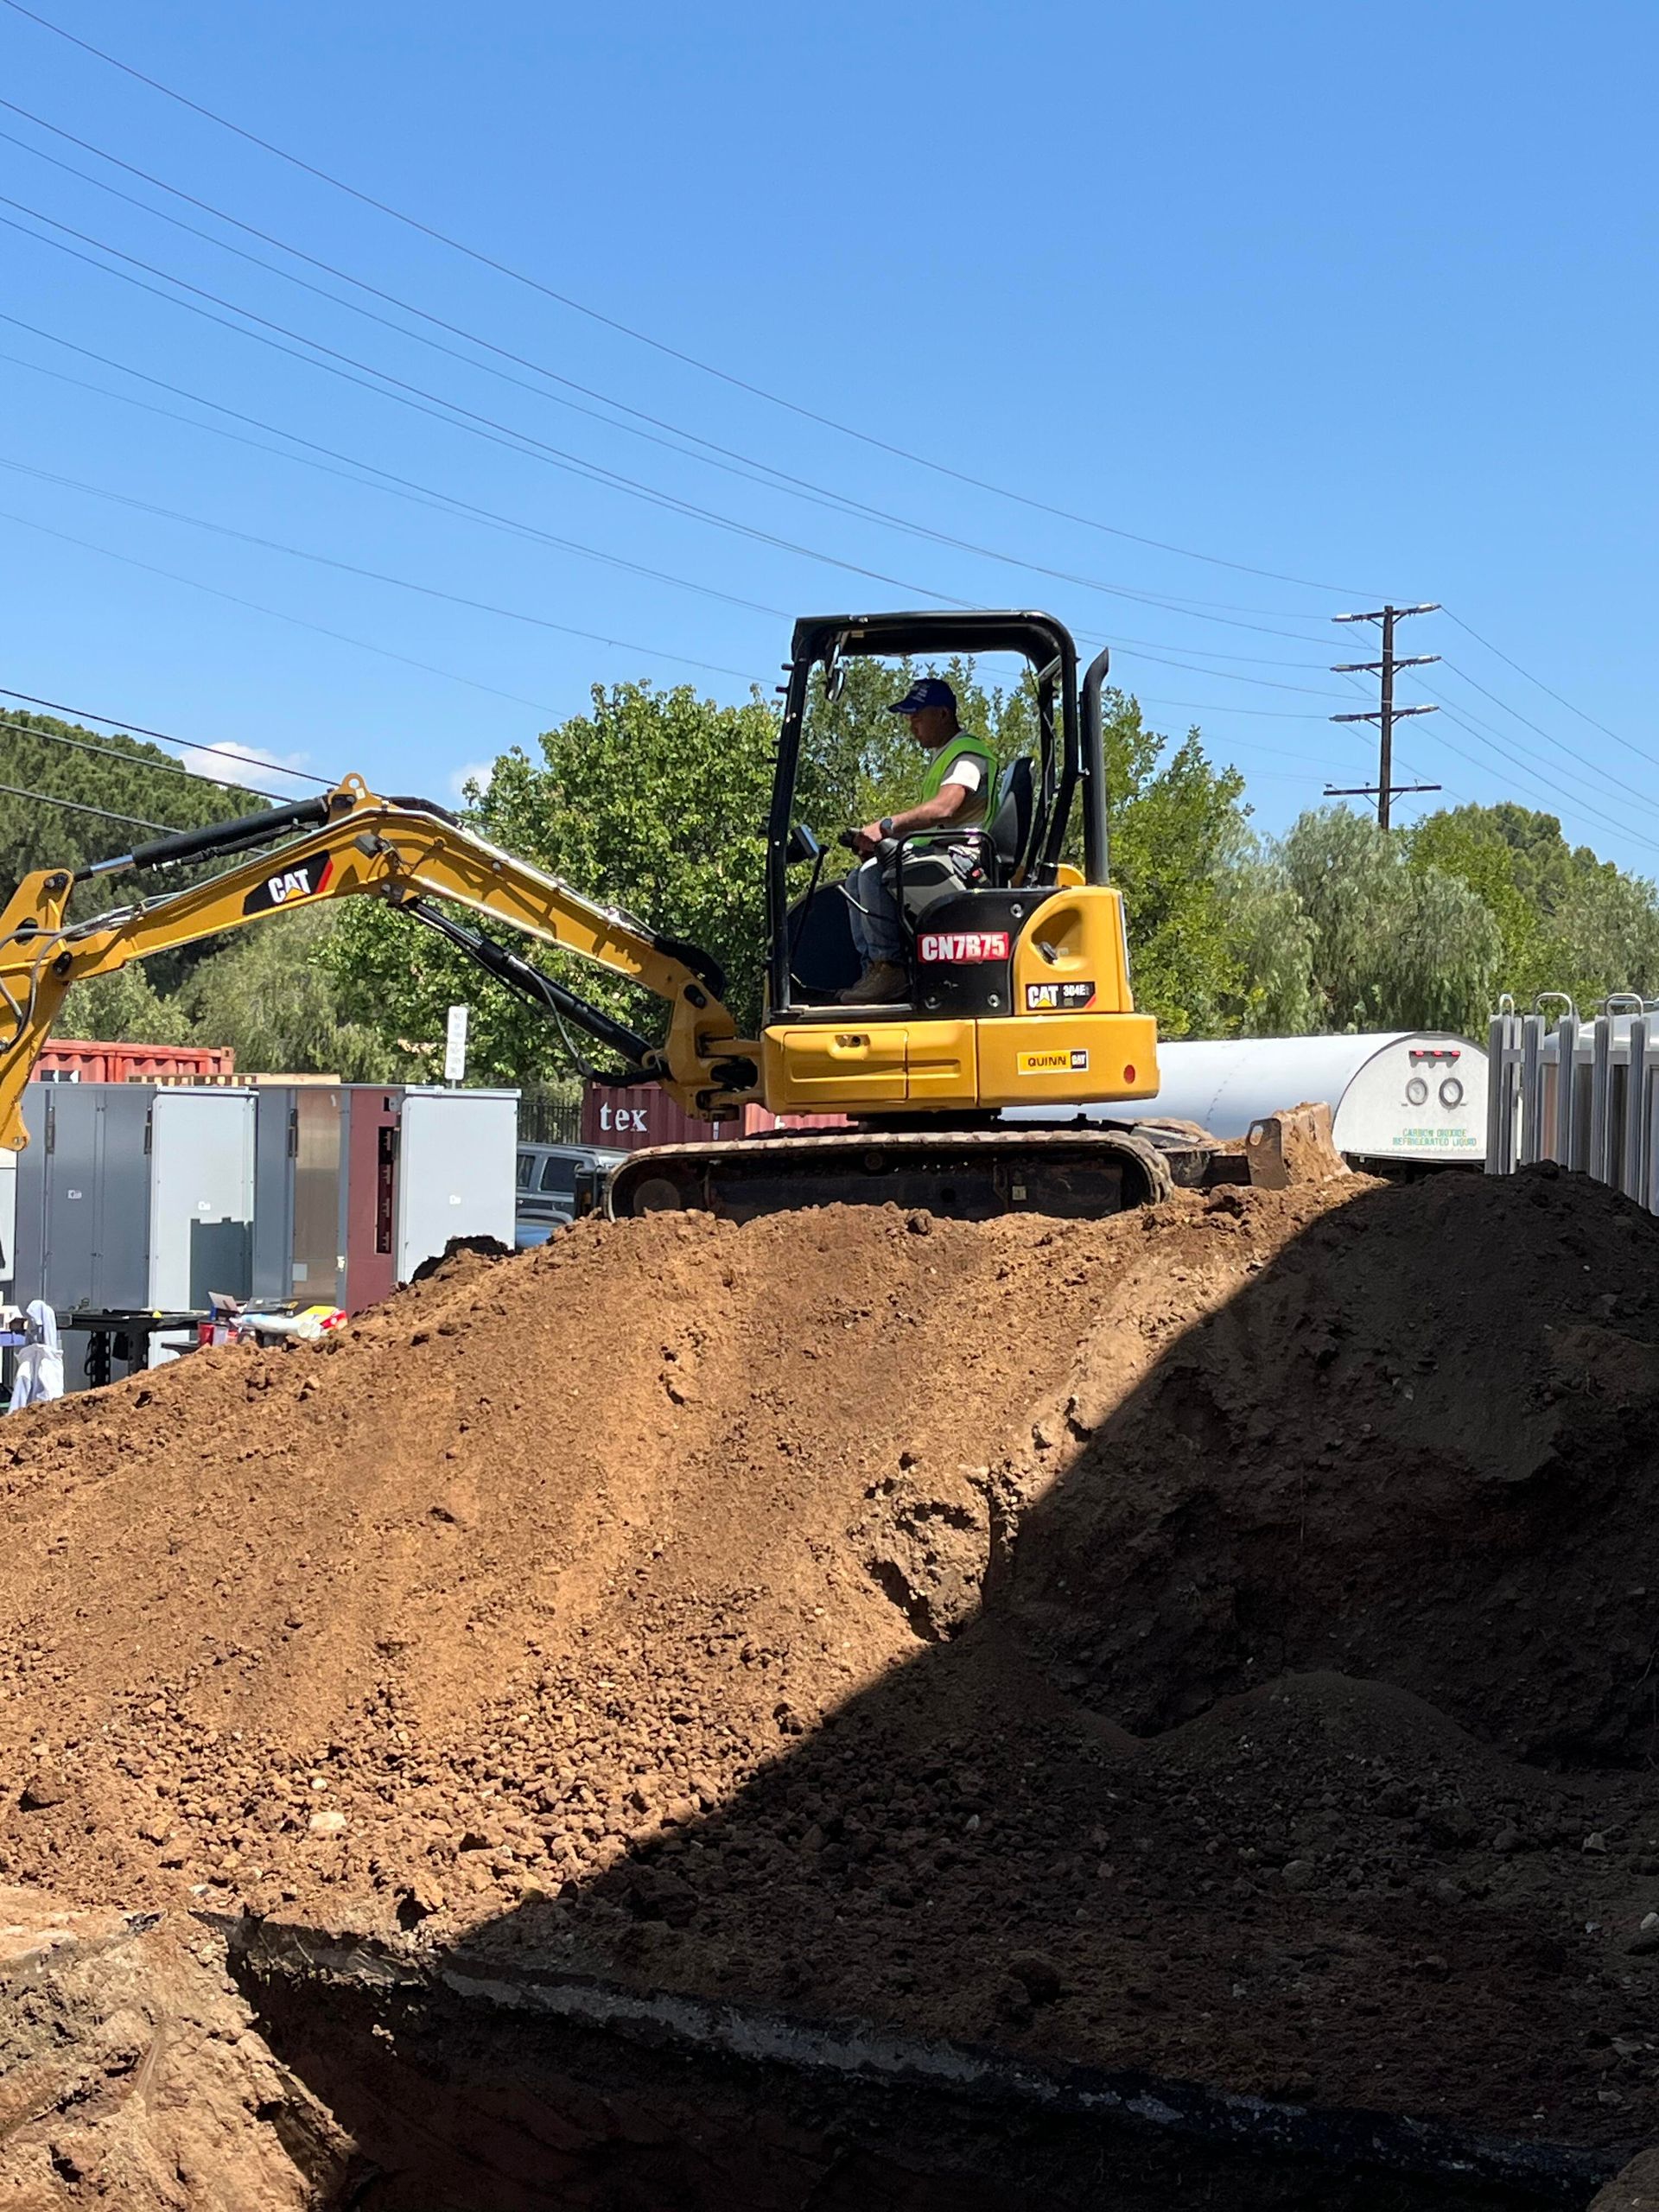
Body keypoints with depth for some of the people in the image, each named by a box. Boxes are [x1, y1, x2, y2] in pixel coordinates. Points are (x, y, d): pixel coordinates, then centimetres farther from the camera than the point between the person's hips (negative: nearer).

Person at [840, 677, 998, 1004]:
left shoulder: (968, 753, -9)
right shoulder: (942, 755, 25)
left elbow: (944, 808, -27)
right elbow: (924, 820, 21)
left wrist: (887, 825, -32)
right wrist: (877, 838, 5)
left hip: (962, 855, -11)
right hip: (937, 851, 11)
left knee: (874, 875, -25)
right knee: (857, 880, 6)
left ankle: (889, 969, -22)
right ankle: (873, 969, -5)